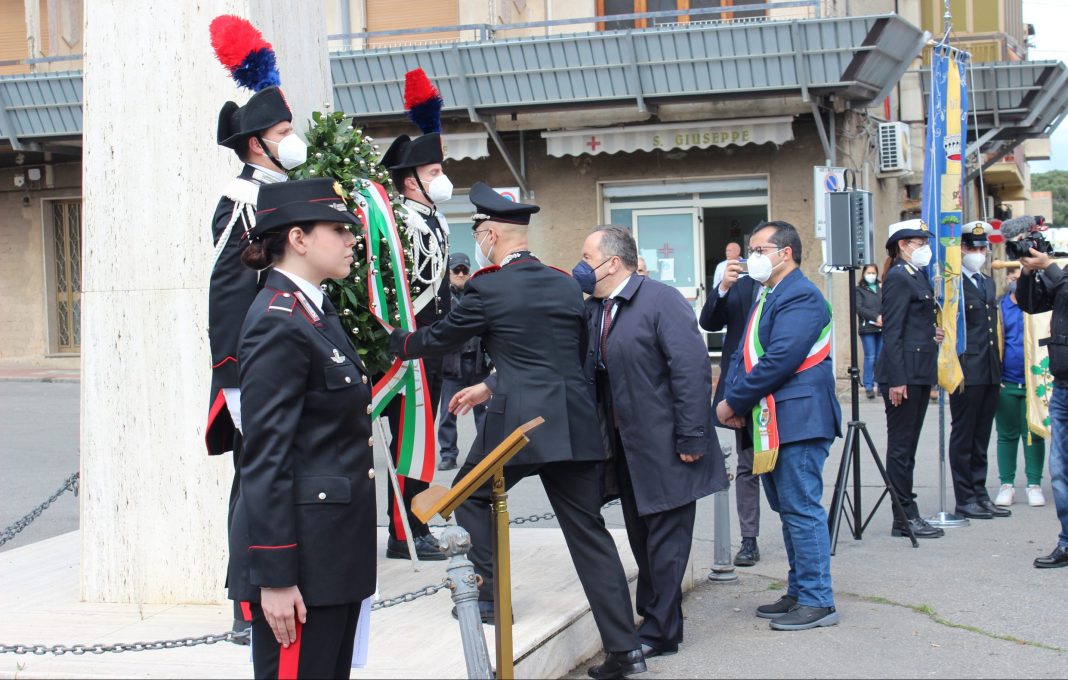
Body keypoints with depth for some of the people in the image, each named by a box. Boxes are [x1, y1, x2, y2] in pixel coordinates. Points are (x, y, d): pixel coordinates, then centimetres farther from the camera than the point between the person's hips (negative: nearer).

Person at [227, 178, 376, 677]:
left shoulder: (316, 311, 13)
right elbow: (265, 459, -19)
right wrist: (274, 578, -20)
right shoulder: (278, 324, -16)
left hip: (335, 549, 10)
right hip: (301, 552, -10)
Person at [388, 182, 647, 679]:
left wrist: (396, 340, 29)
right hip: (575, 424, 5)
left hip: (517, 422, -5)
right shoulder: (567, 285, 13)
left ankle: (490, 594, 22)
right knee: (588, 532, 8)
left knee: (470, 497, 22)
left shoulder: (487, 288, -4)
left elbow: (438, 340, 9)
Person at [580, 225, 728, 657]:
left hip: (665, 446, -8)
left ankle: (659, 632, 10)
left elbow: (692, 371, -19)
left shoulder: (661, 301, -15)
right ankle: (652, 618, 28)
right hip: (627, 445, 8)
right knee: (641, 536, 16)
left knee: (664, 538, 1)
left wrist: (691, 439, -22)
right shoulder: (593, 310, 9)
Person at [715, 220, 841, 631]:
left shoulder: (801, 297, -14)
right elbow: (744, 354, 17)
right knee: (789, 510, 15)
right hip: (772, 423, 10)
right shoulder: (767, 297, 18)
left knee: (802, 510, -7)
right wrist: (732, 400, 0)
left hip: (798, 420, -10)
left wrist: (734, 401, -14)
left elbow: (779, 362, -22)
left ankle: (817, 602, 0)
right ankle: (799, 593, 24)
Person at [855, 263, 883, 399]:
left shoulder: (881, 289, 16)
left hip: (882, 327, 3)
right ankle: (868, 387, -3)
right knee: (870, 357, -6)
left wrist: (883, 318, -9)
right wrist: (875, 317, -12)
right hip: (867, 328, -3)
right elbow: (859, 308, -5)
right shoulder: (859, 290, 6)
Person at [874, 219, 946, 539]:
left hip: (919, 373, 10)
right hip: (904, 374, -10)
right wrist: (896, 380, -21)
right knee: (901, 446, -3)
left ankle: (907, 515, 18)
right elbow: (891, 332, -17)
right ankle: (905, 517, 1)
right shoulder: (898, 278, -12)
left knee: (907, 445, 12)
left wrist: (933, 332, 8)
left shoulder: (918, 276, 17)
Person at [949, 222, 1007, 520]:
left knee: (981, 438, 12)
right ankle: (965, 499, 6)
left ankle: (980, 494, 18)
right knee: (963, 437, 1)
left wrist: (998, 367, 18)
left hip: (990, 372, 8)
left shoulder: (988, 282, 17)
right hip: (966, 372, -8)